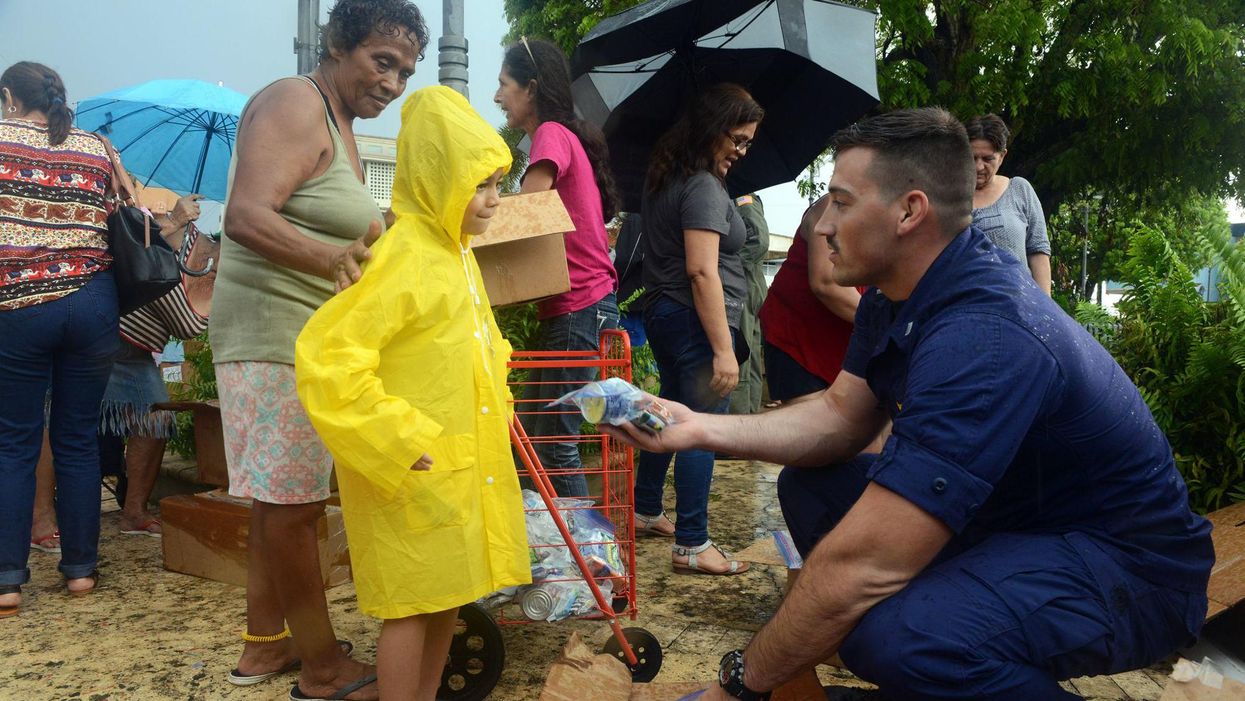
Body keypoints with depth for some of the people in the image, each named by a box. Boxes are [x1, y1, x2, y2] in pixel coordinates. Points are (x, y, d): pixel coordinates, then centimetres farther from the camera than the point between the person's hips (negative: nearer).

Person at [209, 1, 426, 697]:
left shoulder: (341, 125, 19)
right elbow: (246, 217, -27)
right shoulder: (294, 104, -12)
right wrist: (331, 258, -42)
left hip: (312, 335, 11)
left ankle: (264, 643, 28)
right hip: (276, 331, -11)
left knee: (282, 499, 16)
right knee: (292, 503, -3)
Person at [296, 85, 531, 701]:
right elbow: (327, 359, -26)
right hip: (410, 474, -9)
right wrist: (397, 444, -23)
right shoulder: (401, 256, -19)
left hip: (463, 465, 9)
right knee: (412, 605, 2)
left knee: (447, 598, 18)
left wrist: (497, 407, 18)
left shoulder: (459, 255, 10)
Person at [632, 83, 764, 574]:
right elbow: (702, 272, -23)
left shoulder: (666, 177, 13)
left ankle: (646, 512, 34)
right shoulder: (703, 187, -16)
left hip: (661, 310, 10)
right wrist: (723, 349, -24)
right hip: (694, 320, -10)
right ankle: (692, 546, 3)